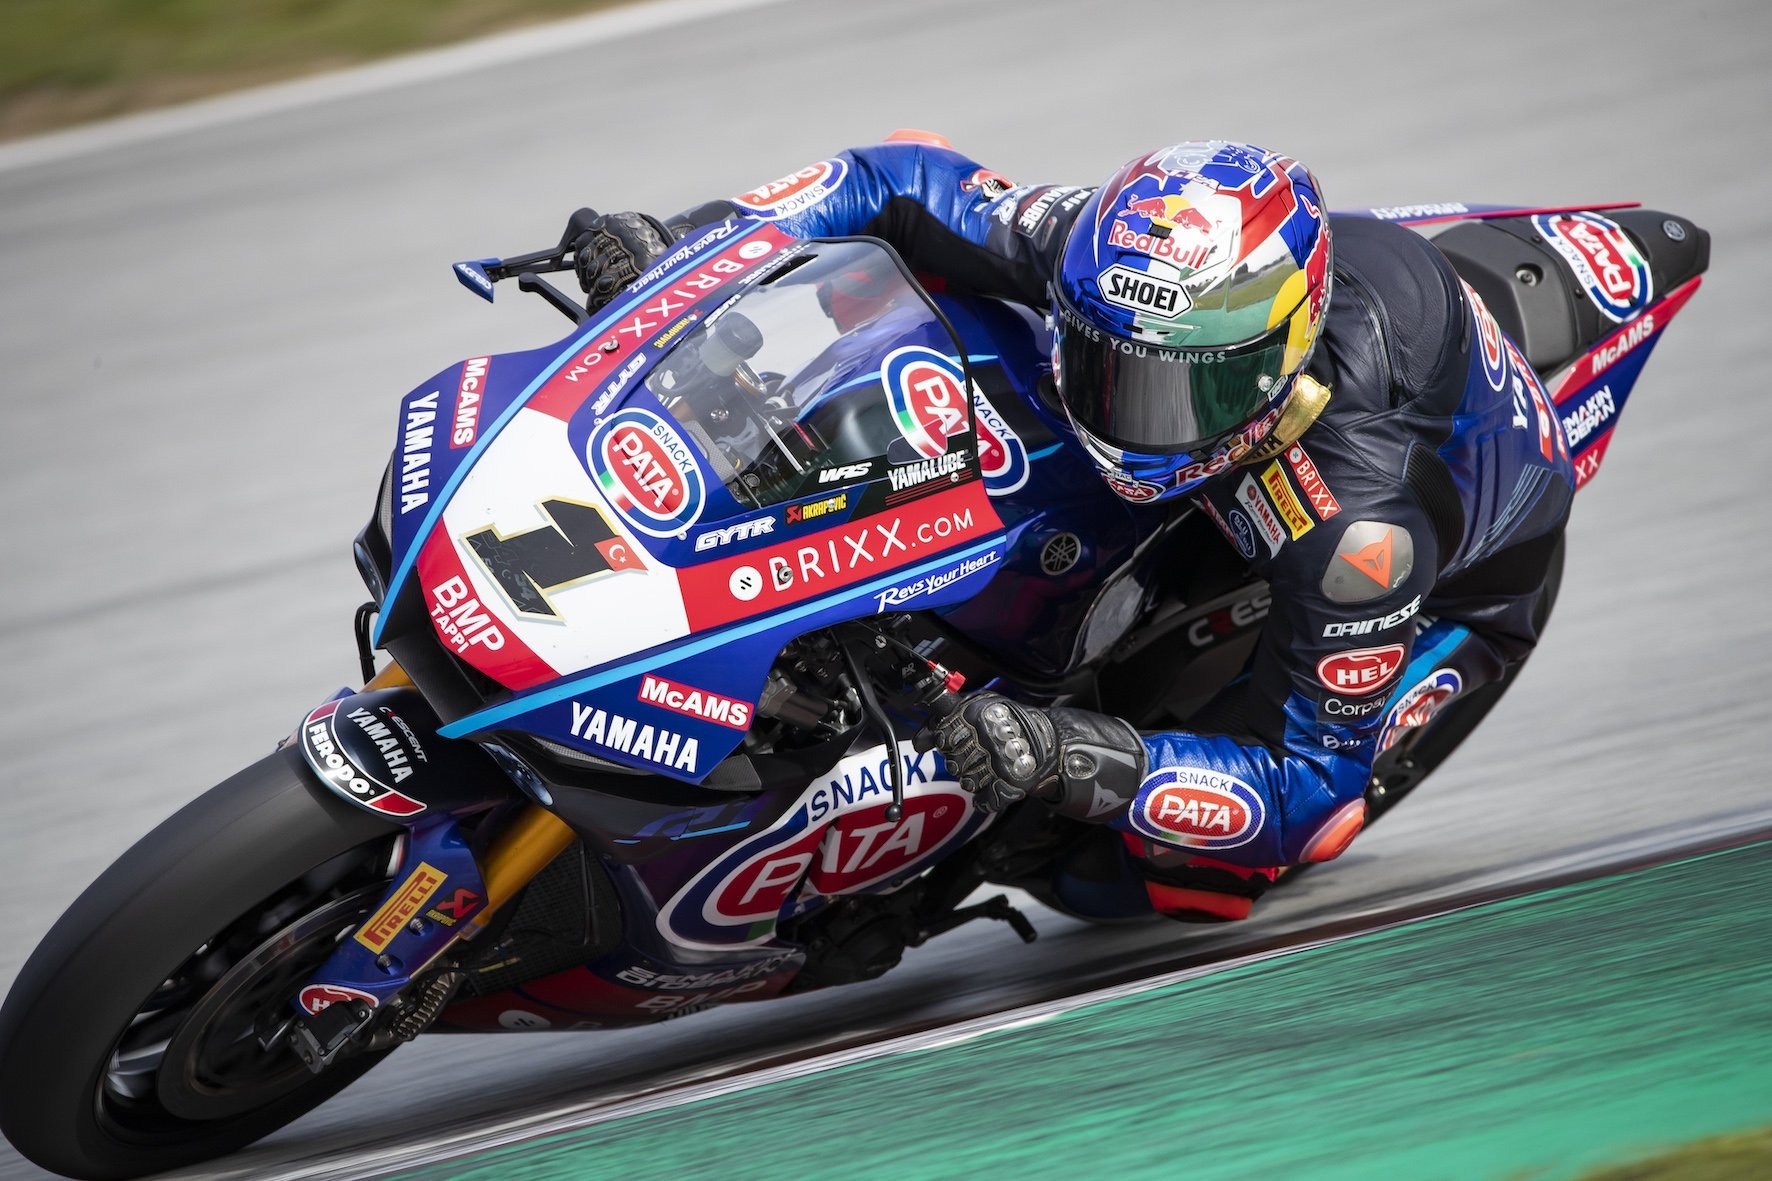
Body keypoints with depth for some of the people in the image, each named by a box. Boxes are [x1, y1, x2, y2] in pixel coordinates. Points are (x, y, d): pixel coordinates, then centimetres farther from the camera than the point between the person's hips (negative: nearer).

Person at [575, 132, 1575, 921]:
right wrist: (690, 238, -34)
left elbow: (1311, 790, -39)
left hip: (1451, 594, -6)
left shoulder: (1363, 526, -46)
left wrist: (1090, 765, -54)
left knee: (1168, 846, -23)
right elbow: (906, 185, -20)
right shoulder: (1109, 252, -33)